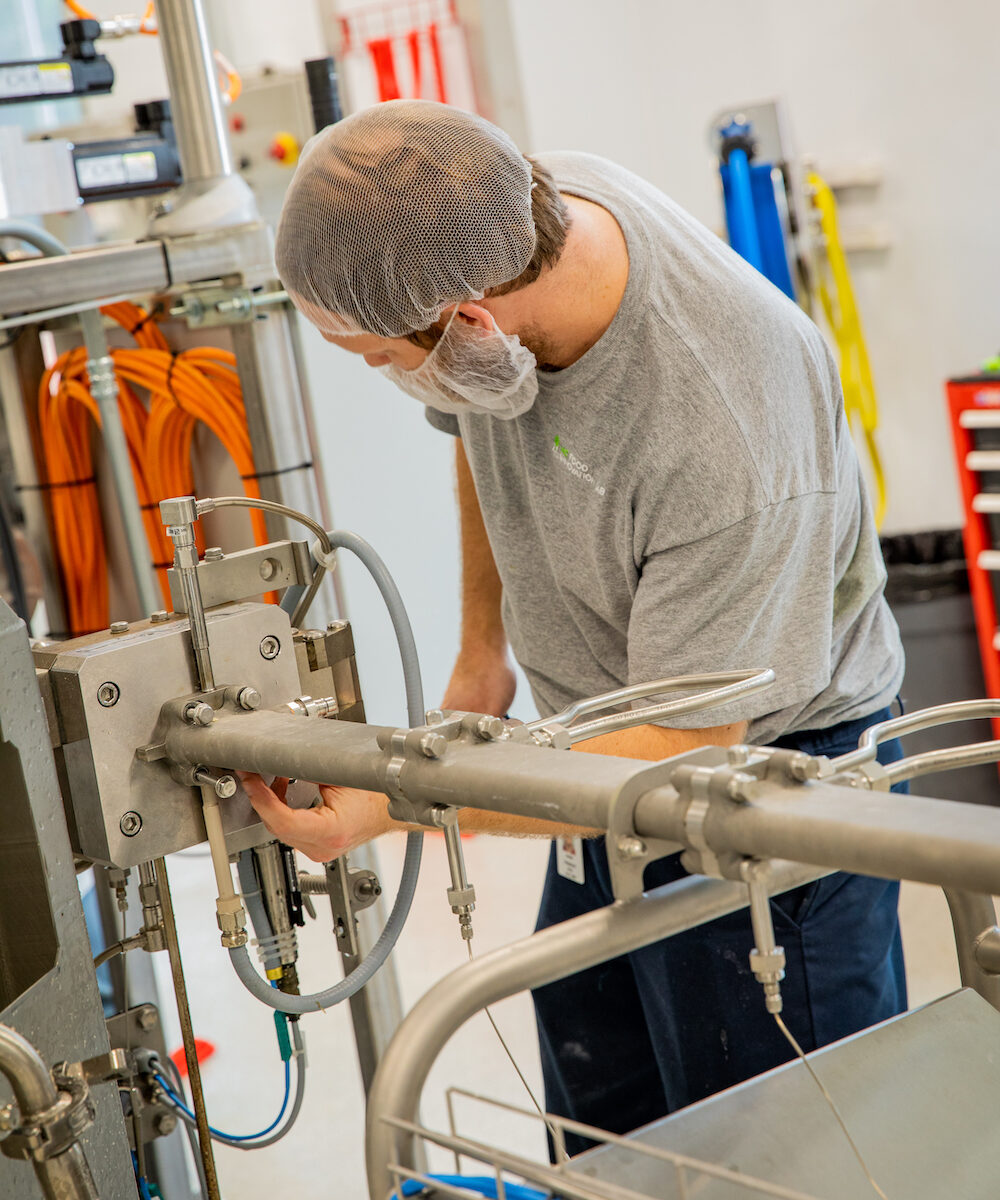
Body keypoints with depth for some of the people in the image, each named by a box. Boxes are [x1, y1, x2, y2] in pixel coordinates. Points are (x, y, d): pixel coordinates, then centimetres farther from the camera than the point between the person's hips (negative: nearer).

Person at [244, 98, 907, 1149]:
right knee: (600, 1129, 17)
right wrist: (482, 652, 16)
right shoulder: (498, 216, -14)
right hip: (611, 750, 7)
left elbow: (688, 747, -26)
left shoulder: (729, 440, -36)